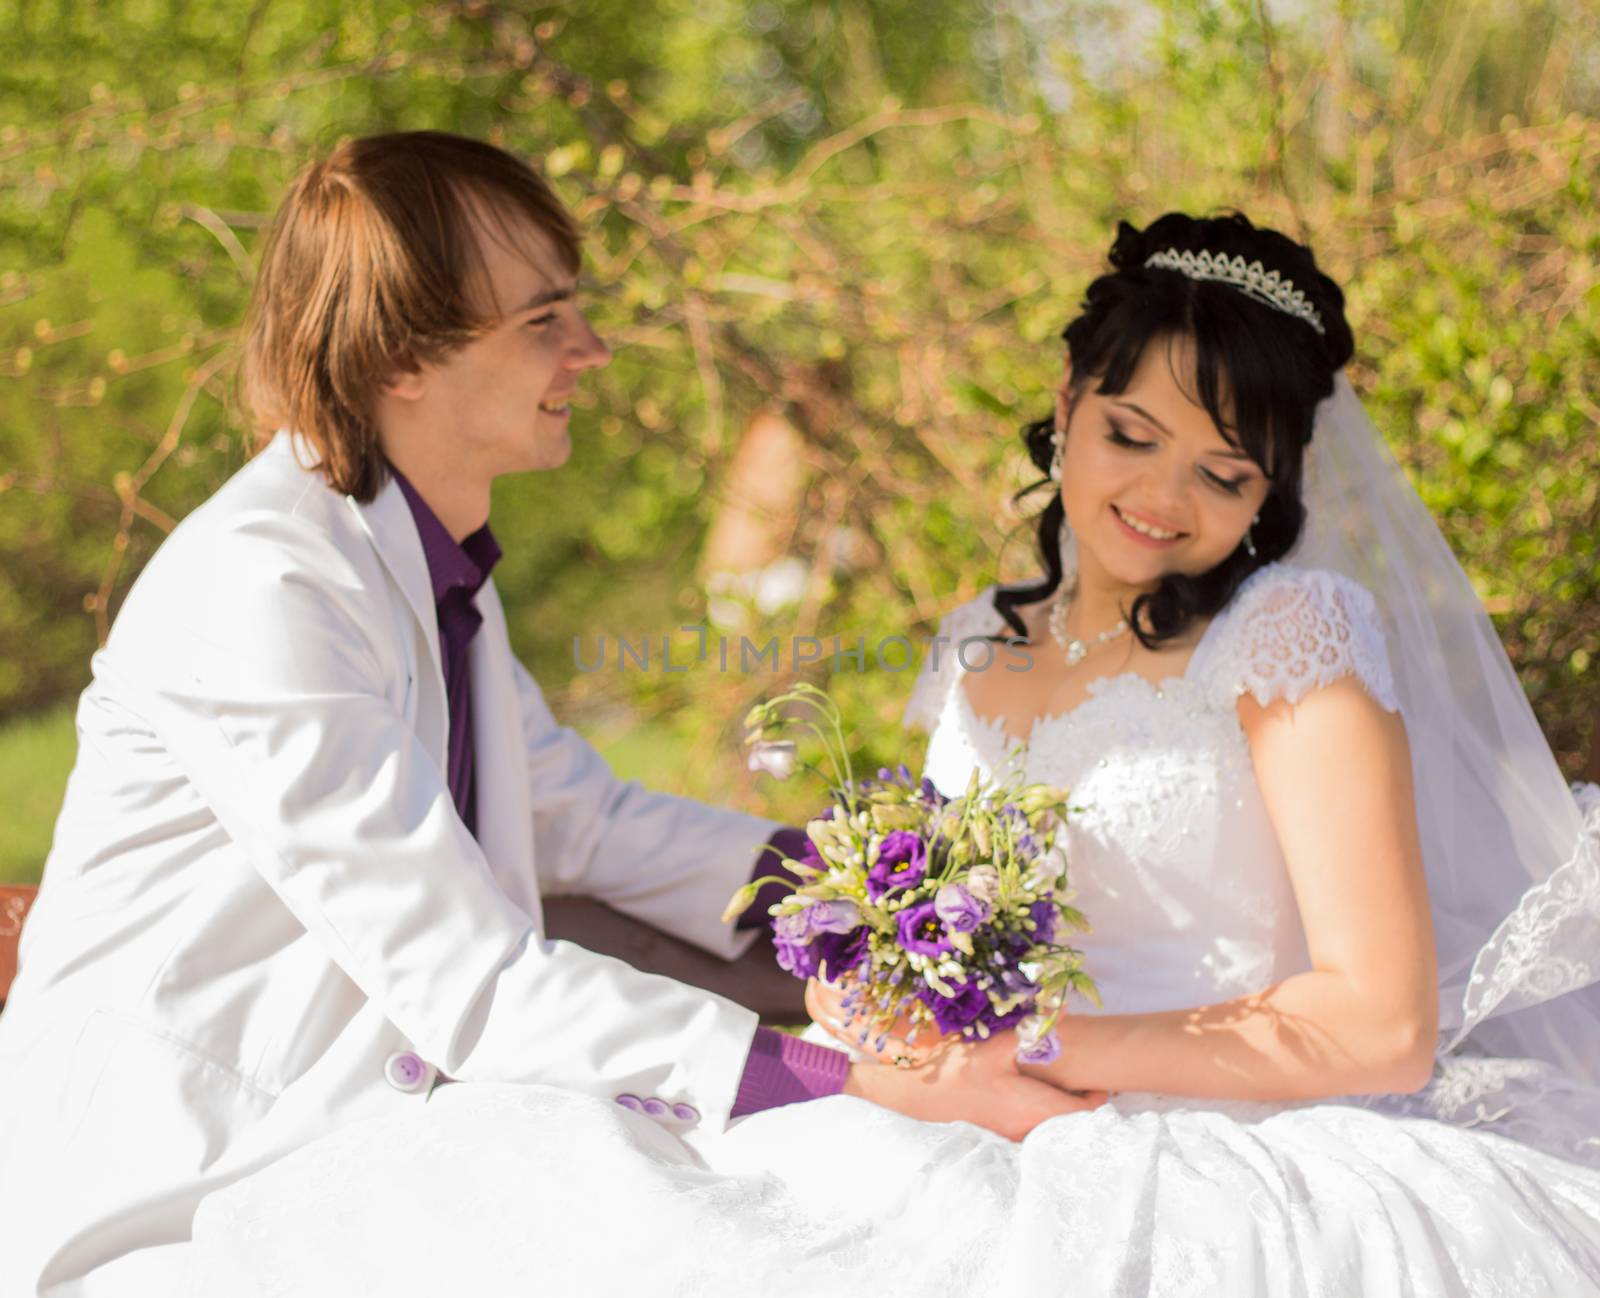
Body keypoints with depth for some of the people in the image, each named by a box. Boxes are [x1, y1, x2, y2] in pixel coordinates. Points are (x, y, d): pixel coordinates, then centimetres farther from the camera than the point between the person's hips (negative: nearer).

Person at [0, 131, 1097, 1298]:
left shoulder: (431, 555, 6)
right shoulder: (261, 591, -23)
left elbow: (577, 815, 15)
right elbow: (468, 985, -27)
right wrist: (862, 1087, -30)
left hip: (352, 1147, 8)